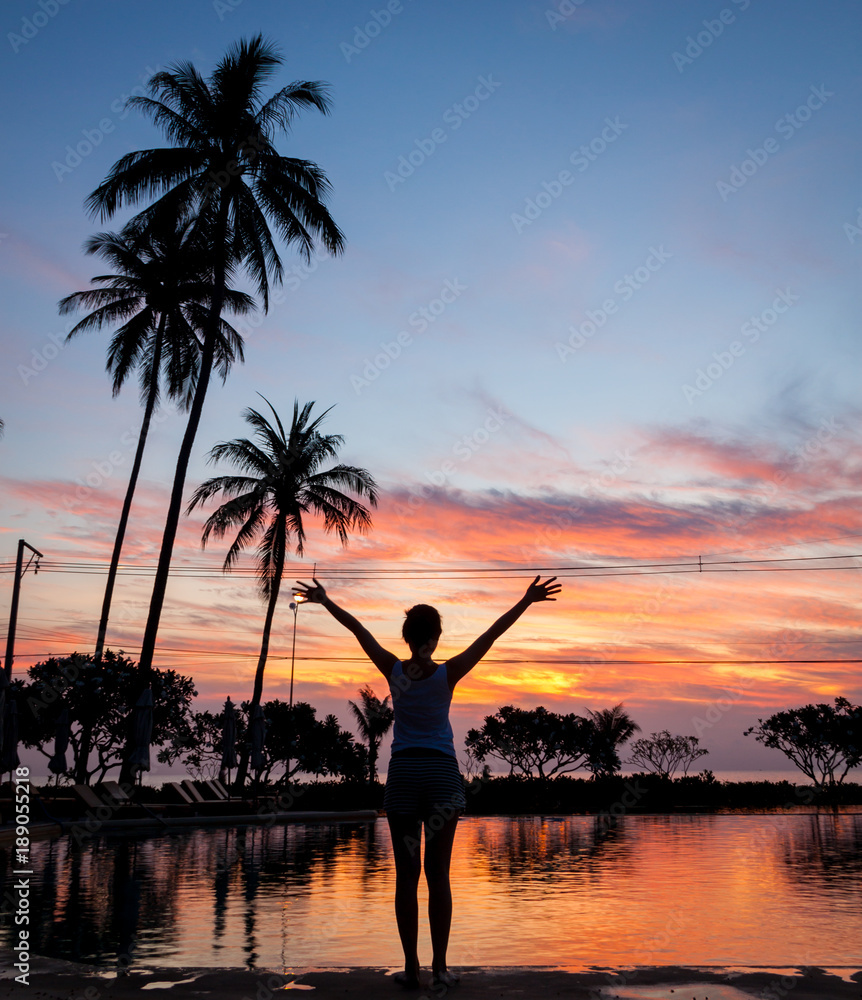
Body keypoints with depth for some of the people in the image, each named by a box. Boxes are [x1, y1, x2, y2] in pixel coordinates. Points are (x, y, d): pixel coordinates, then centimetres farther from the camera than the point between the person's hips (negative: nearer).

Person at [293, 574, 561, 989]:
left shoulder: (394, 671, -4)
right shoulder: (448, 673, -7)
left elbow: (358, 629, 6)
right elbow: (492, 633, -5)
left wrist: (324, 600, 17)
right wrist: (527, 600, 0)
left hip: (403, 773, 1)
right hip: (442, 773, -1)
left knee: (406, 873, 4)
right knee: (438, 873, 3)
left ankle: (411, 967, 5)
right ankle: (440, 966, 4)